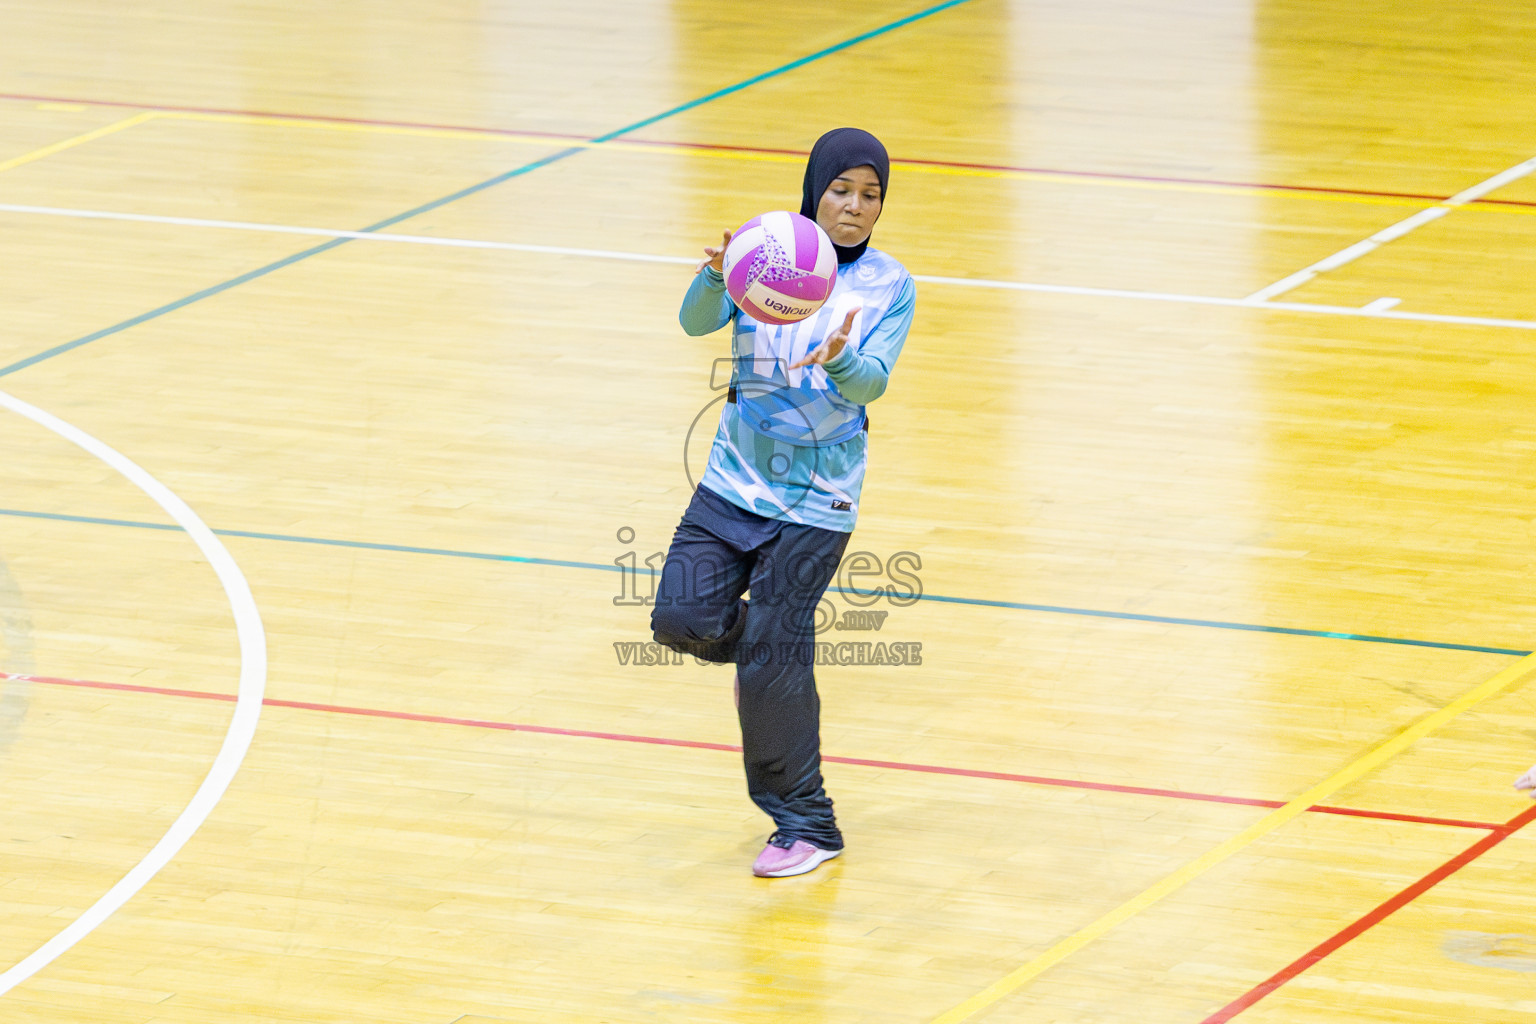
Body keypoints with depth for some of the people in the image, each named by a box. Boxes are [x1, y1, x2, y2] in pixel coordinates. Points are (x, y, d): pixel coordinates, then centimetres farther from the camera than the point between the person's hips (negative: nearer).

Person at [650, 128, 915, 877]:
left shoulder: (889, 287, -6)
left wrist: (841, 361, -42)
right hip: (734, 481, 3)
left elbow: (873, 382, -19)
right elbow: (696, 321, -18)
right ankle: (774, 650, 25)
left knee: (774, 659, -8)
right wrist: (717, 275, -40)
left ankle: (805, 826, 5)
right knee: (682, 619, -8)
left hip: (814, 503, -3)